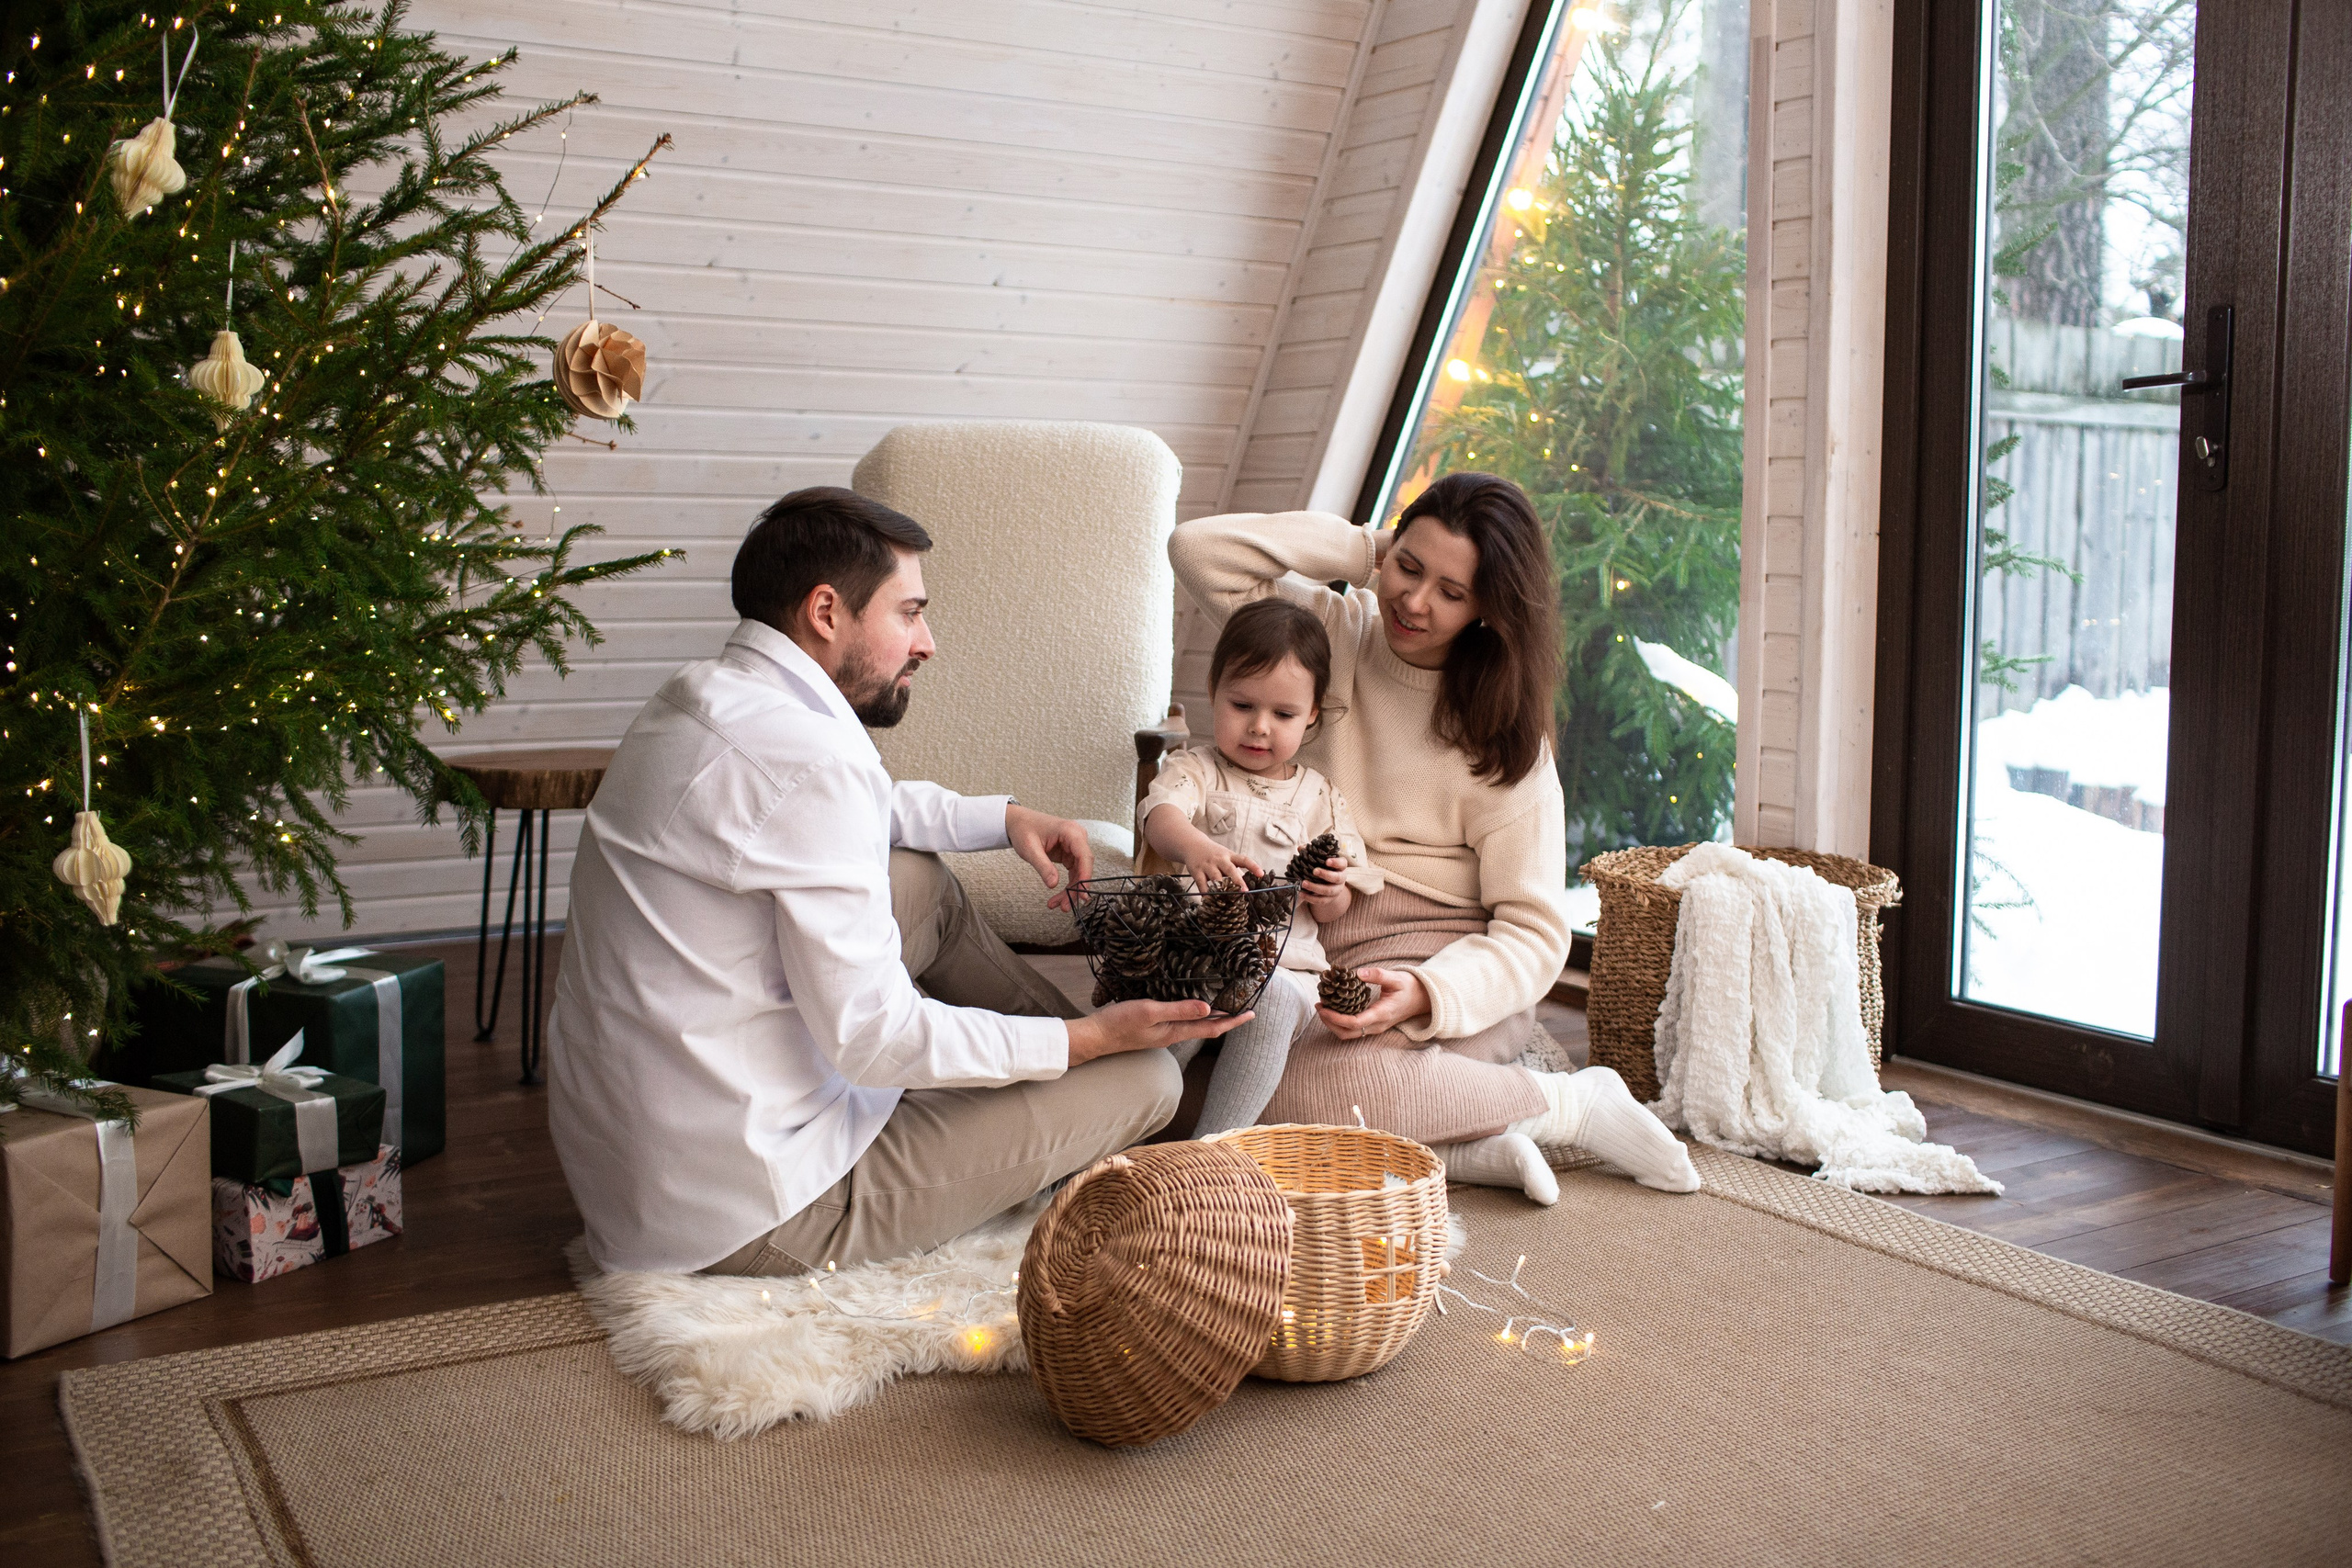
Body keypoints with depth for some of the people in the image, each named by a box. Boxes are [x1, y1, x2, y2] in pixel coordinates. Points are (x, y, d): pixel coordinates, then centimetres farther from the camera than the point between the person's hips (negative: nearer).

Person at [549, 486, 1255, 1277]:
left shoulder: (695, 698, 7)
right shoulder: (809, 760, -25)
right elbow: (876, 1039, -23)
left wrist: (1004, 816, 16)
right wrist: (1091, 1040, -12)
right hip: (742, 1217, -10)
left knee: (923, 882, 22)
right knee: (1146, 1078, -5)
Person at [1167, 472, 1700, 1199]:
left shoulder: (1500, 731, -4)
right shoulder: (1330, 631, 5)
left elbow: (1535, 933, -8)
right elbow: (1199, 550, -6)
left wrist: (1425, 994, -27)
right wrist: (1363, 549, -4)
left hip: (1455, 973, -3)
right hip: (1309, 960, 3)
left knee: (1301, 1090, -34)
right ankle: (1472, 1146, -17)